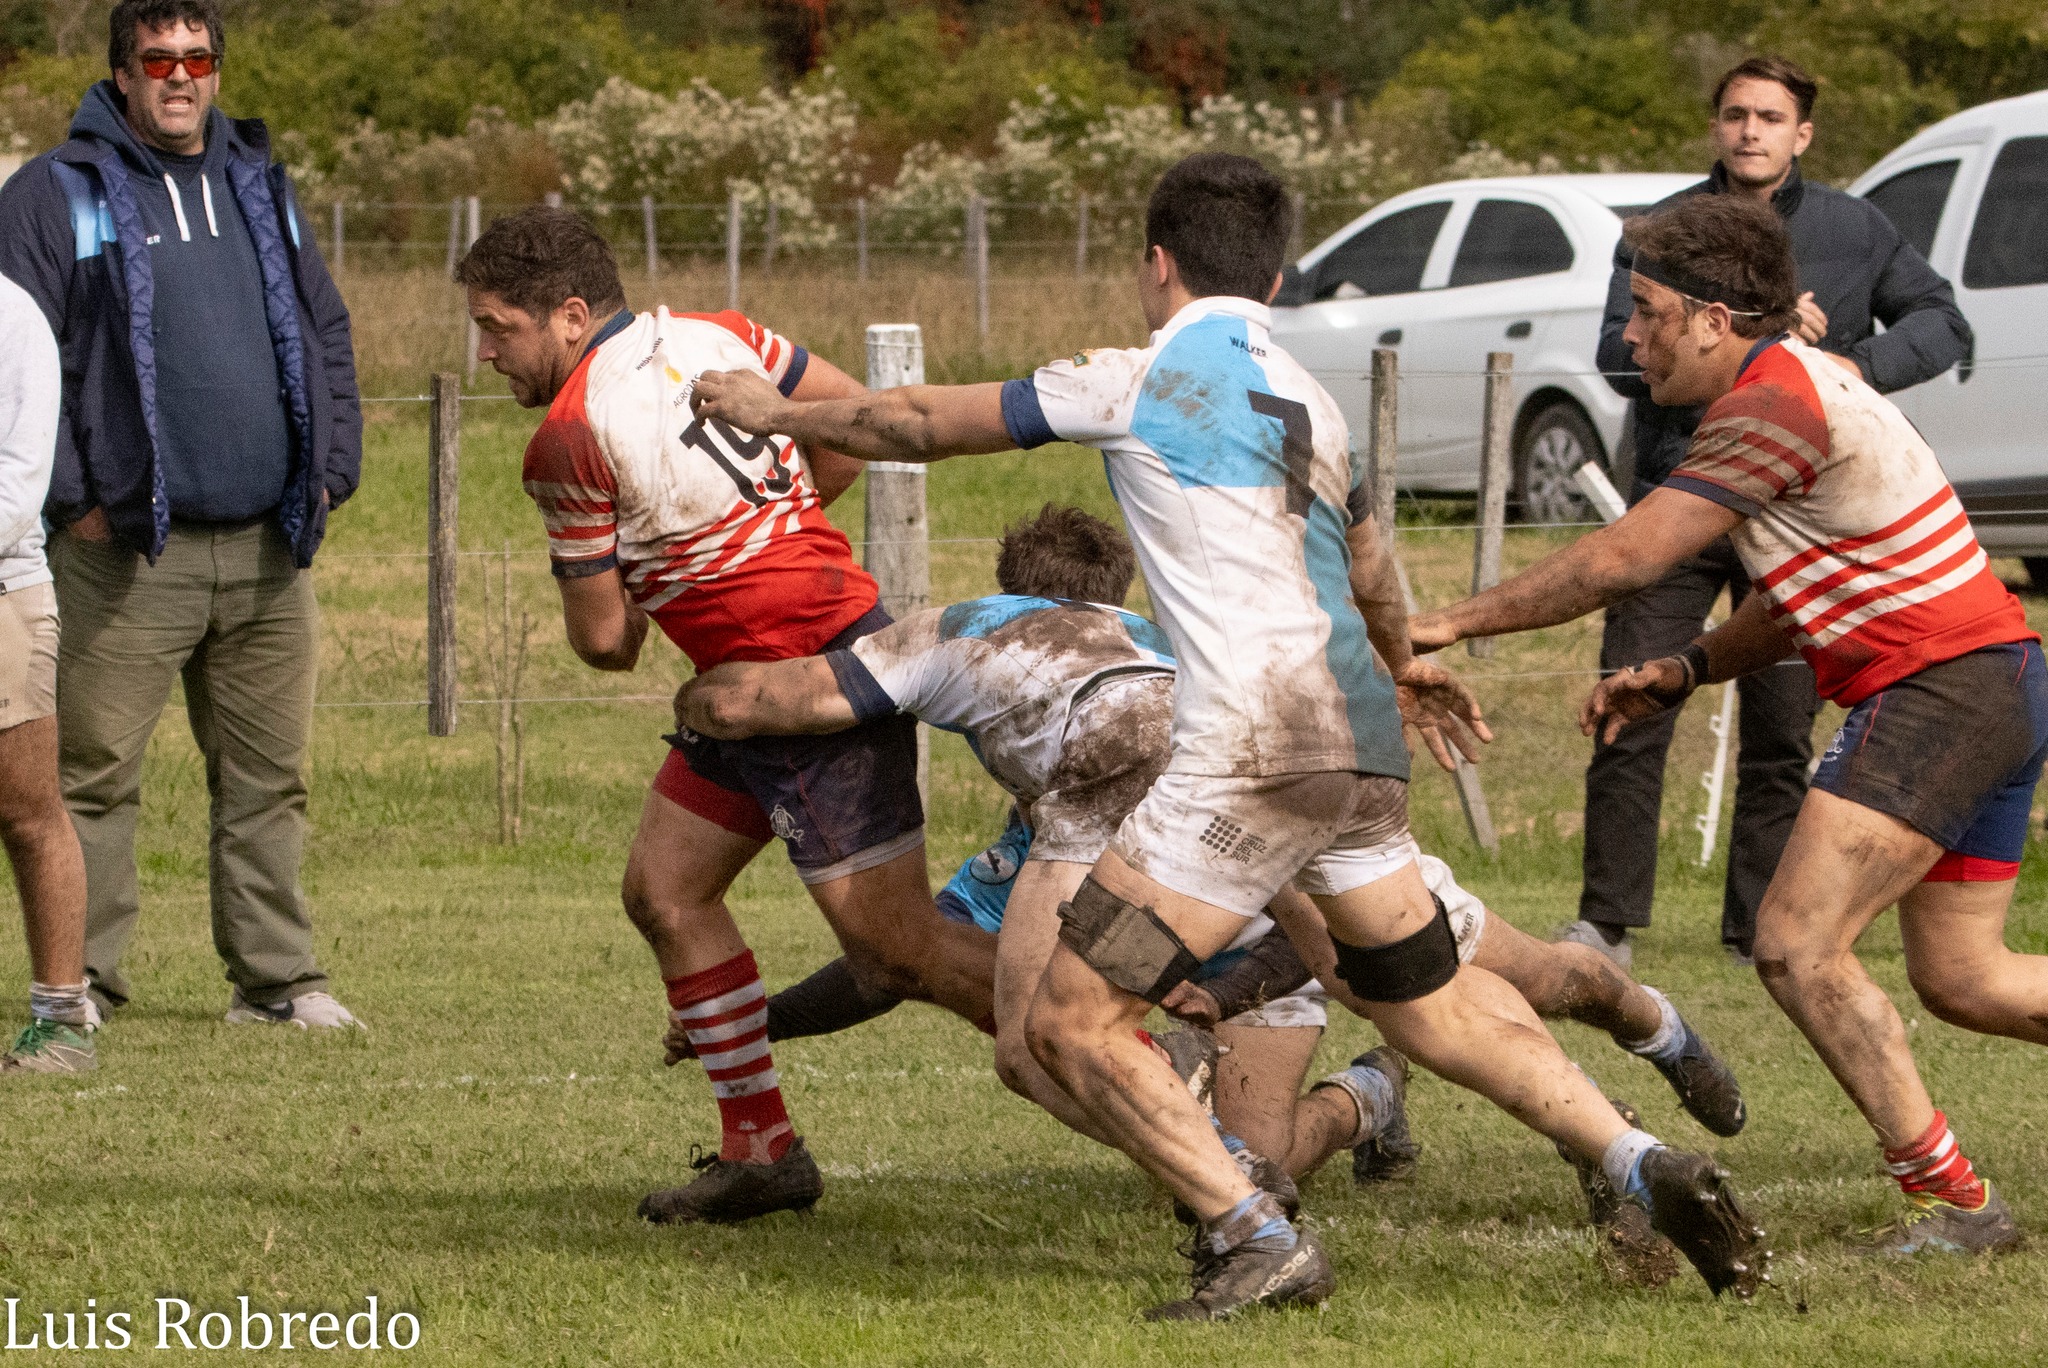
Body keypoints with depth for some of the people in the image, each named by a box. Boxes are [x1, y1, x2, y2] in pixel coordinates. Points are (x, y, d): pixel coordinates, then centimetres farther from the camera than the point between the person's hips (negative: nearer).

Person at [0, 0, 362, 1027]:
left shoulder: (263, 191, 17)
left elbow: (326, 337, 21)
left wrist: (329, 471, 10)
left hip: (266, 549, 5)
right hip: (127, 550, -5)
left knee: (268, 777, 7)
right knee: (94, 774, -5)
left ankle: (275, 974, 14)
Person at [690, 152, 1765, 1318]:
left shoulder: (1145, 379, -2)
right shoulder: (1309, 400, 20)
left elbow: (927, 424, 6)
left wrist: (780, 414, 23)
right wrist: (1400, 661, 60)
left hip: (1255, 752, -8)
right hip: (1360, 742, 8)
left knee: (1076, 1023, -4)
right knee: (1438, 1006, 22)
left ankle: (1258, 1240, -11)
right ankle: (1647, 1165, 12)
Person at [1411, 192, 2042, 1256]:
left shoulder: (1772, 403, -18)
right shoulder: (1792, 387, 16)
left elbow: (1624, 559, -20)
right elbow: (1805, 601, 22)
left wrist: (1450, 624, -13)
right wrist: (1683, 672, 9)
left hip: (1942, 689, -11)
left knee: (1799, 946, -14)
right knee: (1960, 978, 15)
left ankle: (1951, 1199, -10)